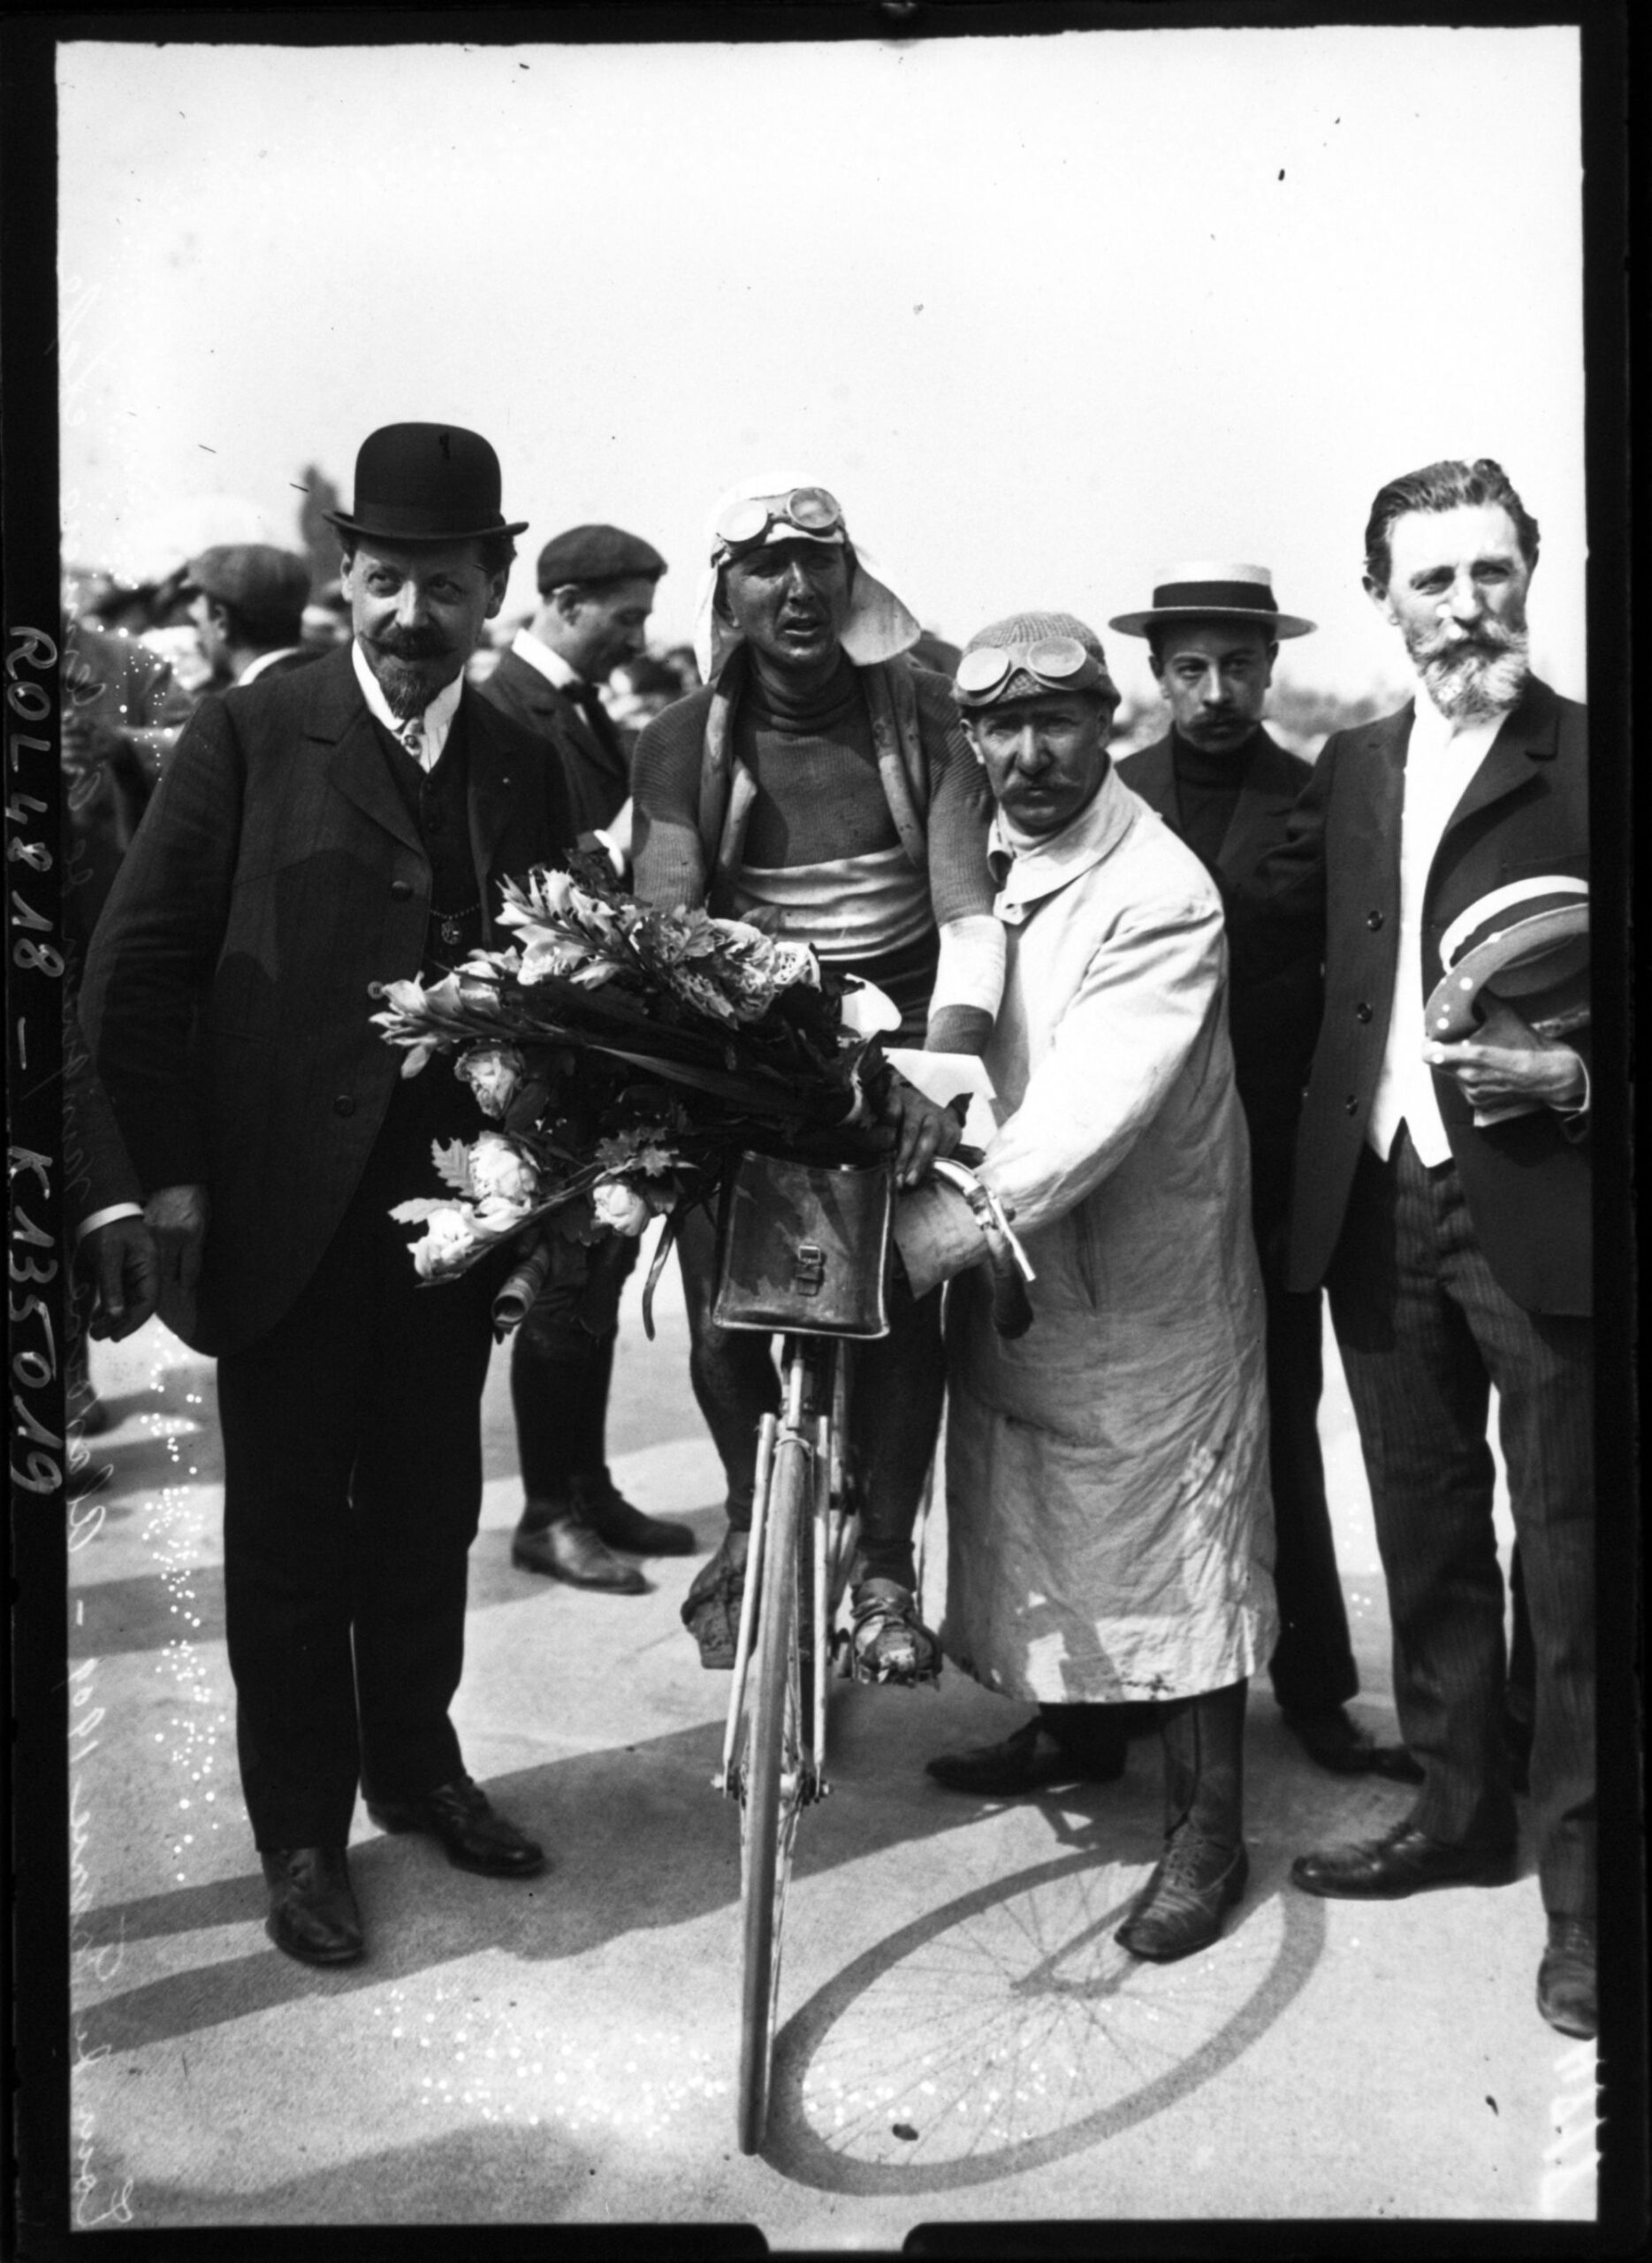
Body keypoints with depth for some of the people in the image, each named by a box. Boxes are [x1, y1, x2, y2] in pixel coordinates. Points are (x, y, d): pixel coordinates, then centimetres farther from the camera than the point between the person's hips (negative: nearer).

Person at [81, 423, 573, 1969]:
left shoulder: (523, 769, 6)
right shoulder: (249, 737, -5)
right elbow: (135, 971, -6)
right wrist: (172, 1178, -10)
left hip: (453, 1205, 4)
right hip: (286, 1208, -3)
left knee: (428, 1507, 16)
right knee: (289, 1527, 9)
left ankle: (416, 1766, 36)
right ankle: (301, 1830, 25)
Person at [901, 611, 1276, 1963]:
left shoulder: (1161, 895, -22)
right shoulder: (978, 862, 3)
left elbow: (1082, 1118, -30)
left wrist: (919, 1241, -33)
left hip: (1142, 1281, -7)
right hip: (1009, 1260, 7)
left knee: (1172, 1542, 5)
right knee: (1031, 1518, 21)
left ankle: (1207, 1832, 22)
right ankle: (1073, 1728, 45)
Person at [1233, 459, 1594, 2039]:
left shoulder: (1581, 758, -4)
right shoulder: (1352, 769, 14)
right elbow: (1261, 932, 12)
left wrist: (1570, 1077, -18)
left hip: (1539, 1210, -5)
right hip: (1379, 1205, 6)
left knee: (1564, 1552, 3)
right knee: (1425, 1537, 16)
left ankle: (1578, 1874, 17)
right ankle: (1457, 1811, 33)